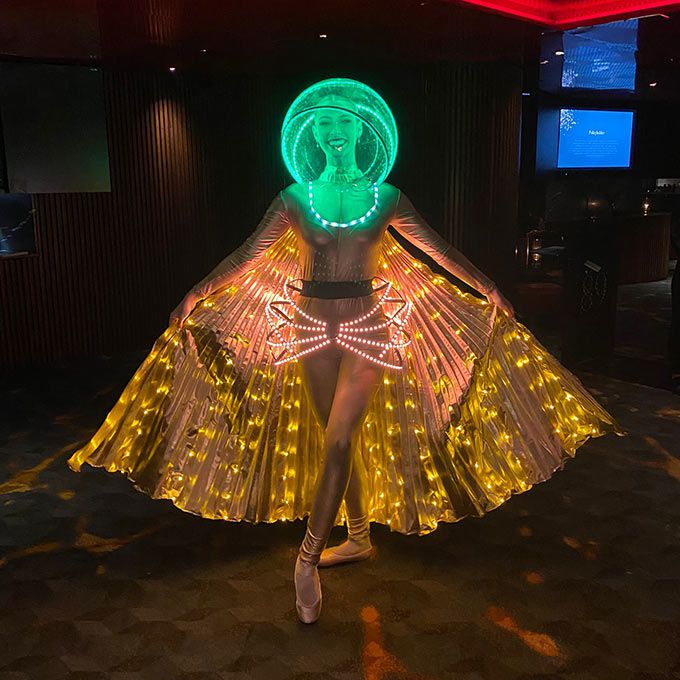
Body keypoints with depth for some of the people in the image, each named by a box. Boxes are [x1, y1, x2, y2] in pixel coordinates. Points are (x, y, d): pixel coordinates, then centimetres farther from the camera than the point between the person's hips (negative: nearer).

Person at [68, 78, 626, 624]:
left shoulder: (385, 196, 3)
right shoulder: (296, 197, 3)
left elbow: (441, 250, 5)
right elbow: (247, 256, 1)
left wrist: (489, 292, 2)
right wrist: (196, 298, -3)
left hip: (366, 323, -1)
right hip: (313, 323, 2)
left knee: (337, 441, -9)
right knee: (339, 438, 10)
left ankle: (307, 560, 1)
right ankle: (358, 538, 28)